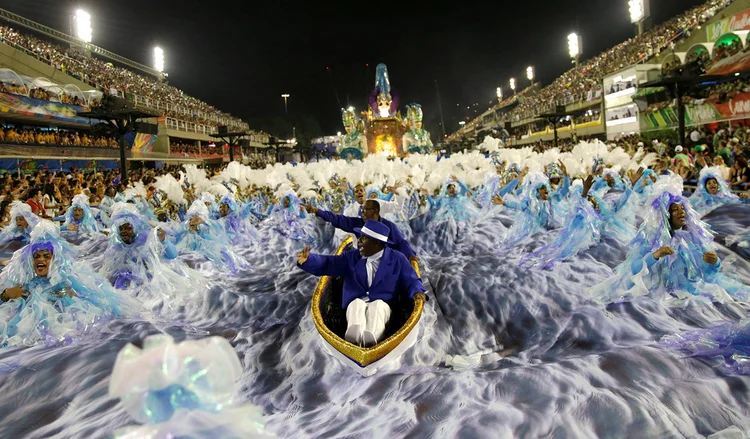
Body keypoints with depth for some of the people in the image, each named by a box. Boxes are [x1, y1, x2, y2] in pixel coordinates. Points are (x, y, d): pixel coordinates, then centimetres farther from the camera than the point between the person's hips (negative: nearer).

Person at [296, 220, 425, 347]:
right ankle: (355, 338, -66)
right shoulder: (352, 257, 16)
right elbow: (327, 264, 9)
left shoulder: (397, 259, 10)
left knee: (377, 306, -36)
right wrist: (307, 260, -9)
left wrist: (418, 293, -17)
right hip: (356, 304, 1)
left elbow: (411, 281, 6)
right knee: (357, 304, -34)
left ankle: (370, 339, -67)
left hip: (382, 304, -1)